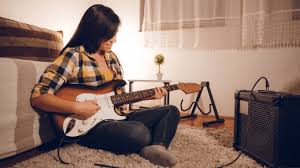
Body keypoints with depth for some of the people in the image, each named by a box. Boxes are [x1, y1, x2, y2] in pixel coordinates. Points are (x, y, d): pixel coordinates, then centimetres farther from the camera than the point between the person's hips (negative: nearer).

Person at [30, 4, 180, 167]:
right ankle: (151, 146, -2)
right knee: (140, 134, -35)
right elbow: (37, 96, -14)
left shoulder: (112, 57, 12)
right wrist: (77, 107, -24)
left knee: (171, 111, 2)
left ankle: (157, 148, -20)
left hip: (114, 117, 8)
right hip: (88, 126, -7)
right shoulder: (72, 56, -10)